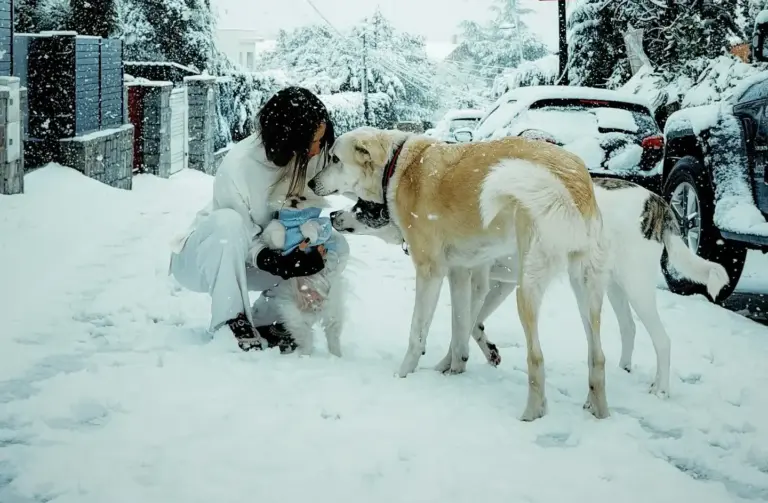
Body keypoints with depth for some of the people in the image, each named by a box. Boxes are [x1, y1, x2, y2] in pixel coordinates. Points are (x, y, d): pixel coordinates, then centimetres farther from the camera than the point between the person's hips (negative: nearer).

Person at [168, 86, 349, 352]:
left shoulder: (310, 156, -18)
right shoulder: (237, 166, -31)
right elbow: (243, 236, -23)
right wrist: (279, 265, -41)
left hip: (256, 255, 5)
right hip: (204, 258, -5)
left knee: (337, 247, -13)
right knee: (228, 221, -38)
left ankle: (265, 320, -5)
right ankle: (230, 323, -25)